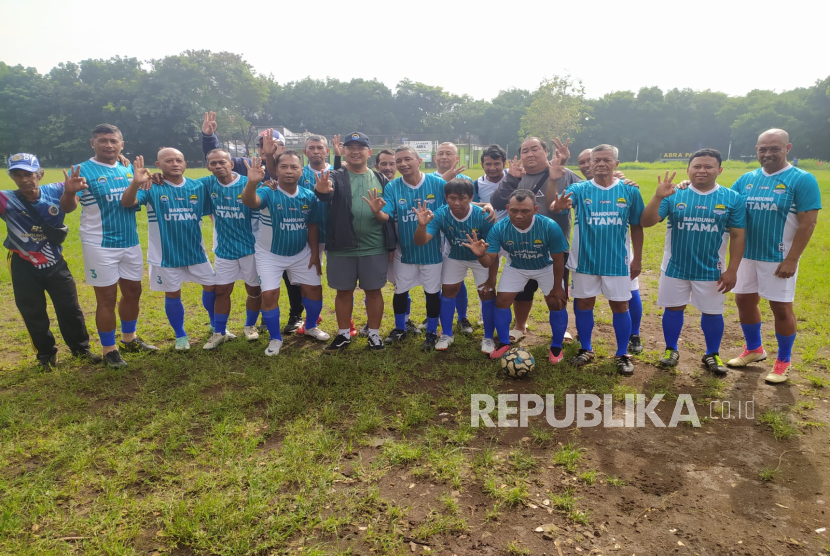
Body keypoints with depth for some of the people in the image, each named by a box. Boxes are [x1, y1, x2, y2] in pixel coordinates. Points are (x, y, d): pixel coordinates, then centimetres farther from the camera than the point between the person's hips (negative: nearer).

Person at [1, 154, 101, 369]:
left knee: (70, 309, 10)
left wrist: (72, 190, -36)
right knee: (33, 314, 12)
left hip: (55, 263, 1)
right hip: (24, 266, -1)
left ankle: (81, 349, 28)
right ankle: (46, 355, 30)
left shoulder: (55, 192, -12)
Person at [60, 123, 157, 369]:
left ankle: (130, 339, 33)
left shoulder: (128, 169, 7)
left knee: (133, 291, 15)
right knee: (107, 297, 1)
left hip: (130, 242, 6)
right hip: (100, 245, -6)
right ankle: (109, 350, 14)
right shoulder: (83, 170, -9)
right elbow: (67, 208, -16)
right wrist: (69, 192, -39)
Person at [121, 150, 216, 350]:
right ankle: (180, 335, 30)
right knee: (172, 295, 10)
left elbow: (212, 212, 9)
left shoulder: (198, 187, -1)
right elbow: (127, 203, -26)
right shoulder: (152, 187, -10)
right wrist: (136, 183, -46)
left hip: (195, 250, 3)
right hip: (166, 254, -3)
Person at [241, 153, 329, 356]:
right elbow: (249, 201, -45)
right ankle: (275, 338, 15)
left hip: (302, 254, 3)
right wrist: (252, 183, -66)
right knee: (269, 294, -6)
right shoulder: (268, 193, -22)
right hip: (270, 255, -3)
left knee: (314, 289, 8)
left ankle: (311, 327, 34)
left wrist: (315, 254, 1)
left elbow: (312, 226, 2)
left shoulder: (309, 196, -8)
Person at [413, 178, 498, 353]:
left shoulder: (483, 216, -34)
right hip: (455, 257, 2)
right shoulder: (441, 215, -29)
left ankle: (488, 338, 12)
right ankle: (446, 334, 22)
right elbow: (421, 241, -36)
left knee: (487, 293, -6)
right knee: (448, 291, 4)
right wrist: (422, 225, -56)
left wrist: (492, 279, -20)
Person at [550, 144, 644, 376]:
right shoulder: (579, 189, -6)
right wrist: (557, 206, -49)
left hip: (617, 260, 0)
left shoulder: (629, 191, -3)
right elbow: (554, 205, -25)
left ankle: (623, 355, 22)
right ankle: (586, 349, 28)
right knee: (583, 304, 10)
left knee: (620, 306, 7)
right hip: (585, 259, 1)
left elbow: (636, 226, 4)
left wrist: (637, 258, 3)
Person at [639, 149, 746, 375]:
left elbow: (738, 236, -1)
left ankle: (712, 355, 29)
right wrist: (658, 197, -29)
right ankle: (671, 350, 29)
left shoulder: (732, 198, -4)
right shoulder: (674, 194, -6)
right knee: (673, 308, 11)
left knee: (712, 312, 11)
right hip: (675, 267, 0)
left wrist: (732, 270, -6)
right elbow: (646, 223, -13)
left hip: (712, 270, 0)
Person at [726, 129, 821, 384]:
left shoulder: (802, 180, -10)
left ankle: (783, 361, 22)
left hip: (778, 259, -5)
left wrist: (791, 259, -17)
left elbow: (808, 223, -13)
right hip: (748, 255, 5)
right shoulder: (746, 179, 5)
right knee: (744, 300, 13)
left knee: (781, 307, 4)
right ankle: (754, 349, 34)